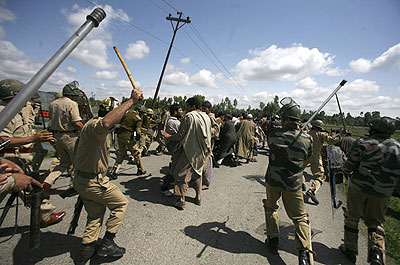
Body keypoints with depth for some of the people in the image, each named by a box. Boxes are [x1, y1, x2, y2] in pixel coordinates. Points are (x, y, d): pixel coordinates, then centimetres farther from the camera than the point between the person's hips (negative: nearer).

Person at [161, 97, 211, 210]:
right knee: (197, 173, 20)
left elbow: (181, 135, -14)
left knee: (182, 174, 6)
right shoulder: (207, 117, 5)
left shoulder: (189, 116, -15)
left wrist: (169, 136, 0)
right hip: (201, 152, 7)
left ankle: (181, 200, 8)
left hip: (189, 151, -6)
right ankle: (198, 197, 26)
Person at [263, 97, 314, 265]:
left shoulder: (274, 134, -14)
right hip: (293, 184, 0)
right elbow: (307, 157, 8)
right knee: (300, 217, 15)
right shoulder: (307, 139, -10)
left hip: (273, 180, 0)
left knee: (271, 208, 25)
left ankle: (273, 240, 28)